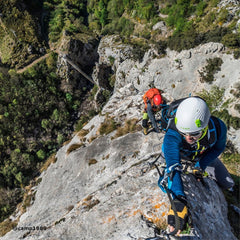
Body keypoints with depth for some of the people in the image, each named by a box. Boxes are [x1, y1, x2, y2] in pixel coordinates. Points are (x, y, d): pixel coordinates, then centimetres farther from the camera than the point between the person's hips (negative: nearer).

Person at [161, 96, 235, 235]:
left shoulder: (218, 127, -39)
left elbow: (218, 148, -17)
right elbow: (173, 167, -56)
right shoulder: (172, 135, -48)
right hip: (178, 155, -1)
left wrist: (200, 166, -30)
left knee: (228, 184, 4)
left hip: (204, 157, 1)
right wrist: (179, 201, -68)